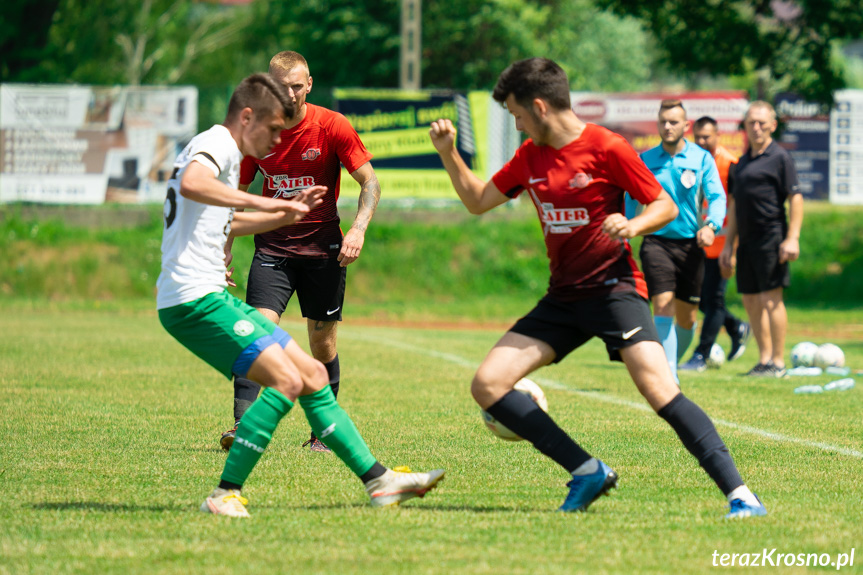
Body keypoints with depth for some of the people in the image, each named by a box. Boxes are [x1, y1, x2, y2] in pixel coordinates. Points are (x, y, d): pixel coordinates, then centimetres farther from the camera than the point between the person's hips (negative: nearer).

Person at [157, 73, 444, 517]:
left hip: (212, 296, 11)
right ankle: (225, 495, -17)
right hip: (194, 300, -11)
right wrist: (257, 201, -37)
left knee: (313, 375, 9)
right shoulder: (215, 145, -9)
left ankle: (378, 480, 11)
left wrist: (285, 214, 35)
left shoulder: (226, 153, 24)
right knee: (286, 381, -20)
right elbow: (191, 184, -34)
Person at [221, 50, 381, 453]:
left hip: (322, 245, -1)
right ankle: (241, 423, -21)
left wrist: (358, 229, -18)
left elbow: (370, 183, -3)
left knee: (322, 342, 3)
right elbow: (238, 194, 11)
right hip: (273, 244, 1)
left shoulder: (332, 127, -7)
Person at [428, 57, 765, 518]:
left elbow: (666, 206, -6)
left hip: (613, 286, -7)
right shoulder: (530, 156, 10)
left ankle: (738, 493, -23)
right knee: (487, 384, -4)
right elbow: (478, 200, 21)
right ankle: (587, 472, 0)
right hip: (563, 298, 7)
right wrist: (447, 152, 9)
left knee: (659, 389, -25)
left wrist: (633, 225, -26)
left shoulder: (607, 148, -10)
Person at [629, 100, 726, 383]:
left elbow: (717, 197, -6)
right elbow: (631, 200, 16)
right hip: (656, 242, -1)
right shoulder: (645, 160, 6)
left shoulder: (702, 159, 2)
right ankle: (668, 377, -21)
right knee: (663, 305, -18)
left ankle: (672, 364, 35)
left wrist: (711, 225, -25)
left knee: (687, 318, 9)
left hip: (690, 244, 1)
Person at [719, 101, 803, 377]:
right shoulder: (742, 162, 17)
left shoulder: (780, 158, -4)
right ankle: (764, 359, 18)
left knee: (771, 299, -7)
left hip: (771, 238, -8)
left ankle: (778, 362, -2)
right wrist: (729, 244, 20)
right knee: (750, 300, 9)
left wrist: (792, 238, -17)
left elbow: (796, 199, -9)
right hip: (747, 240, 8)